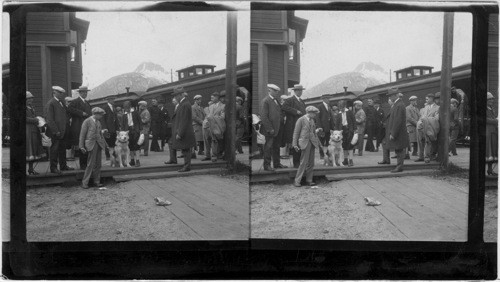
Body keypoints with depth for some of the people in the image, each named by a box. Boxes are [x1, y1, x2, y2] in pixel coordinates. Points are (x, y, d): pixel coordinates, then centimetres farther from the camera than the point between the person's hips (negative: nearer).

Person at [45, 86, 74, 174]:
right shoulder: (50, 104, -11)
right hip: (55, 132, -8)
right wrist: (56, 131, -19)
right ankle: (53, 168, 6)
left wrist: (67, 129, 10)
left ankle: (63, 166, 23)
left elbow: (66, 115, 21)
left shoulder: (62, 103, 15)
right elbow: (50, 119, -16)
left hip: (63, 131, 8)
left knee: (63, 149, 14)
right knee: (54, 149, -1)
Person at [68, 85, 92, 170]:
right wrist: (81, 113, -18)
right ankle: (83, 165, -3)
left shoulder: (87, 103, 22)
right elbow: (69, 109, -19)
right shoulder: (75, 102, -3)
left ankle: (87, 164, 13)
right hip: (79, 127, -8)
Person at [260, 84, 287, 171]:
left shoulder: (276, 101, 15)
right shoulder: (265, 101, -12)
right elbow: (263, 117, -17)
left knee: (276, 147, 15)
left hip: (277, 129, 8)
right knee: (268, 147, -1)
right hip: (270, 130, -8)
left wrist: (281, 126, 7)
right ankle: (267, 165, 6)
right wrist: (270, 129, -20)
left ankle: (277, 164, 24)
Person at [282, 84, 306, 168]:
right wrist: (296, 111, -21)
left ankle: (301, 162, 15)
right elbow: (284, 107, -21)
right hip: (294, 127, -8)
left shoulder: (301, 101, 20)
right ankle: (296, 163, 1)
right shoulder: (290, 100, -6)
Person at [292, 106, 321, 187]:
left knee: (311, 163, 7)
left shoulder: (312, 120, 16)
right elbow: (296, 132, -6)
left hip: (312, 142, 7)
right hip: (305, 142, -7)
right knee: (304, 162, -10)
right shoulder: (301, 120, -5)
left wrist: (316, 131, 7)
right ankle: (297, 181, -4)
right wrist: (295, 144, -10)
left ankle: (309, 180, 13)